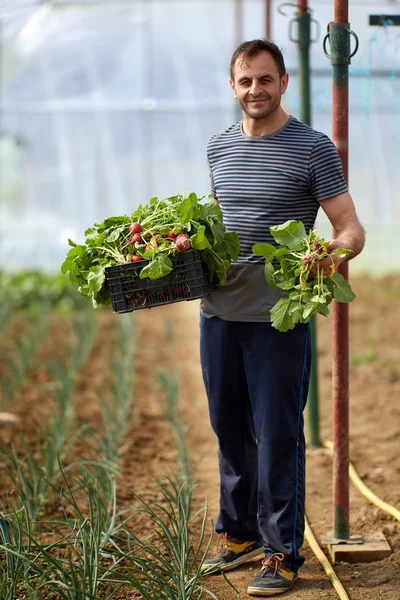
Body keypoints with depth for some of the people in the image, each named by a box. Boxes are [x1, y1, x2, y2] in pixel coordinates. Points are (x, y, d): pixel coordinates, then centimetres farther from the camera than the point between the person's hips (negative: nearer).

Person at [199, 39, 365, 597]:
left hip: (278, 316, -5)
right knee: (230, 428, 14)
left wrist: (334, 252, -29)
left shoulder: (313, 148, -5)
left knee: (277, 435, -1)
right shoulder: (219, 147, 12)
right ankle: (238, 532, 29)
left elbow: (351, 230, -8)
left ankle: (282, 552, 8)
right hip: (219, 310, 5)